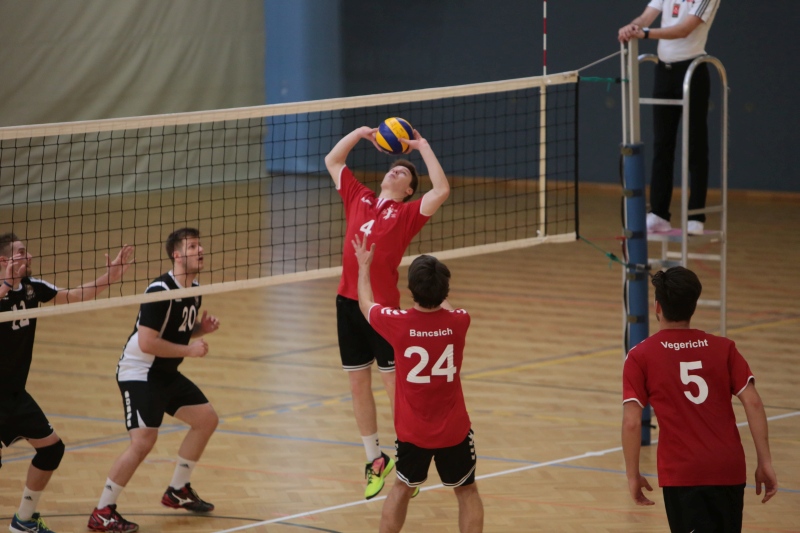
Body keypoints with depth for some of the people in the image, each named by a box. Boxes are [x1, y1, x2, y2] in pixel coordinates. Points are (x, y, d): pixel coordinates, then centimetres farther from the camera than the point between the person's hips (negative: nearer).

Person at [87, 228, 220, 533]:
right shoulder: (160, 291, -23)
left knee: (207, 418, 14)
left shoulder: (194, 289, 5)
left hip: (166, 373, 10)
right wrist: (189, 350, -21)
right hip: (139, 373, -10)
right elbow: (147, 343, -28)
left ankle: (178, 491, 28)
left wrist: (202, 328, -1)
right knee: (143, 441, -21)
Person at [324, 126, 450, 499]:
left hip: (383, 305, -5)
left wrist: (423, 147, -5)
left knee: (395, 386, -1)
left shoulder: (408, 213, 2)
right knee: (358, 385, 10)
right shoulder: (358, 199, 14)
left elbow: (442, 191, -13)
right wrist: (360, 133, 15)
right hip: (348, 301, 5)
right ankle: (374, 459, 23)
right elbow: (332, 161, 23)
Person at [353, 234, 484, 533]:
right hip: (454, 430, 0)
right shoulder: (458, 322, -14)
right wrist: (436, 288, 35)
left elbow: (366, 304, 7)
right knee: (466, 491, 16)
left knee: (403, 489, 22)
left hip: (412, 431, 0)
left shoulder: (397, 324, -17)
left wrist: (363, 266, 25)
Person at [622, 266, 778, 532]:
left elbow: (631, 423, -6)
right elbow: (753, 403, 0)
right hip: (730, 469, 3)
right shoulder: (723, 348, 8)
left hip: (682, 473, -3)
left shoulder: (640, 357, 0)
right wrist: (765, 463, 3)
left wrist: (633, 476, 4)